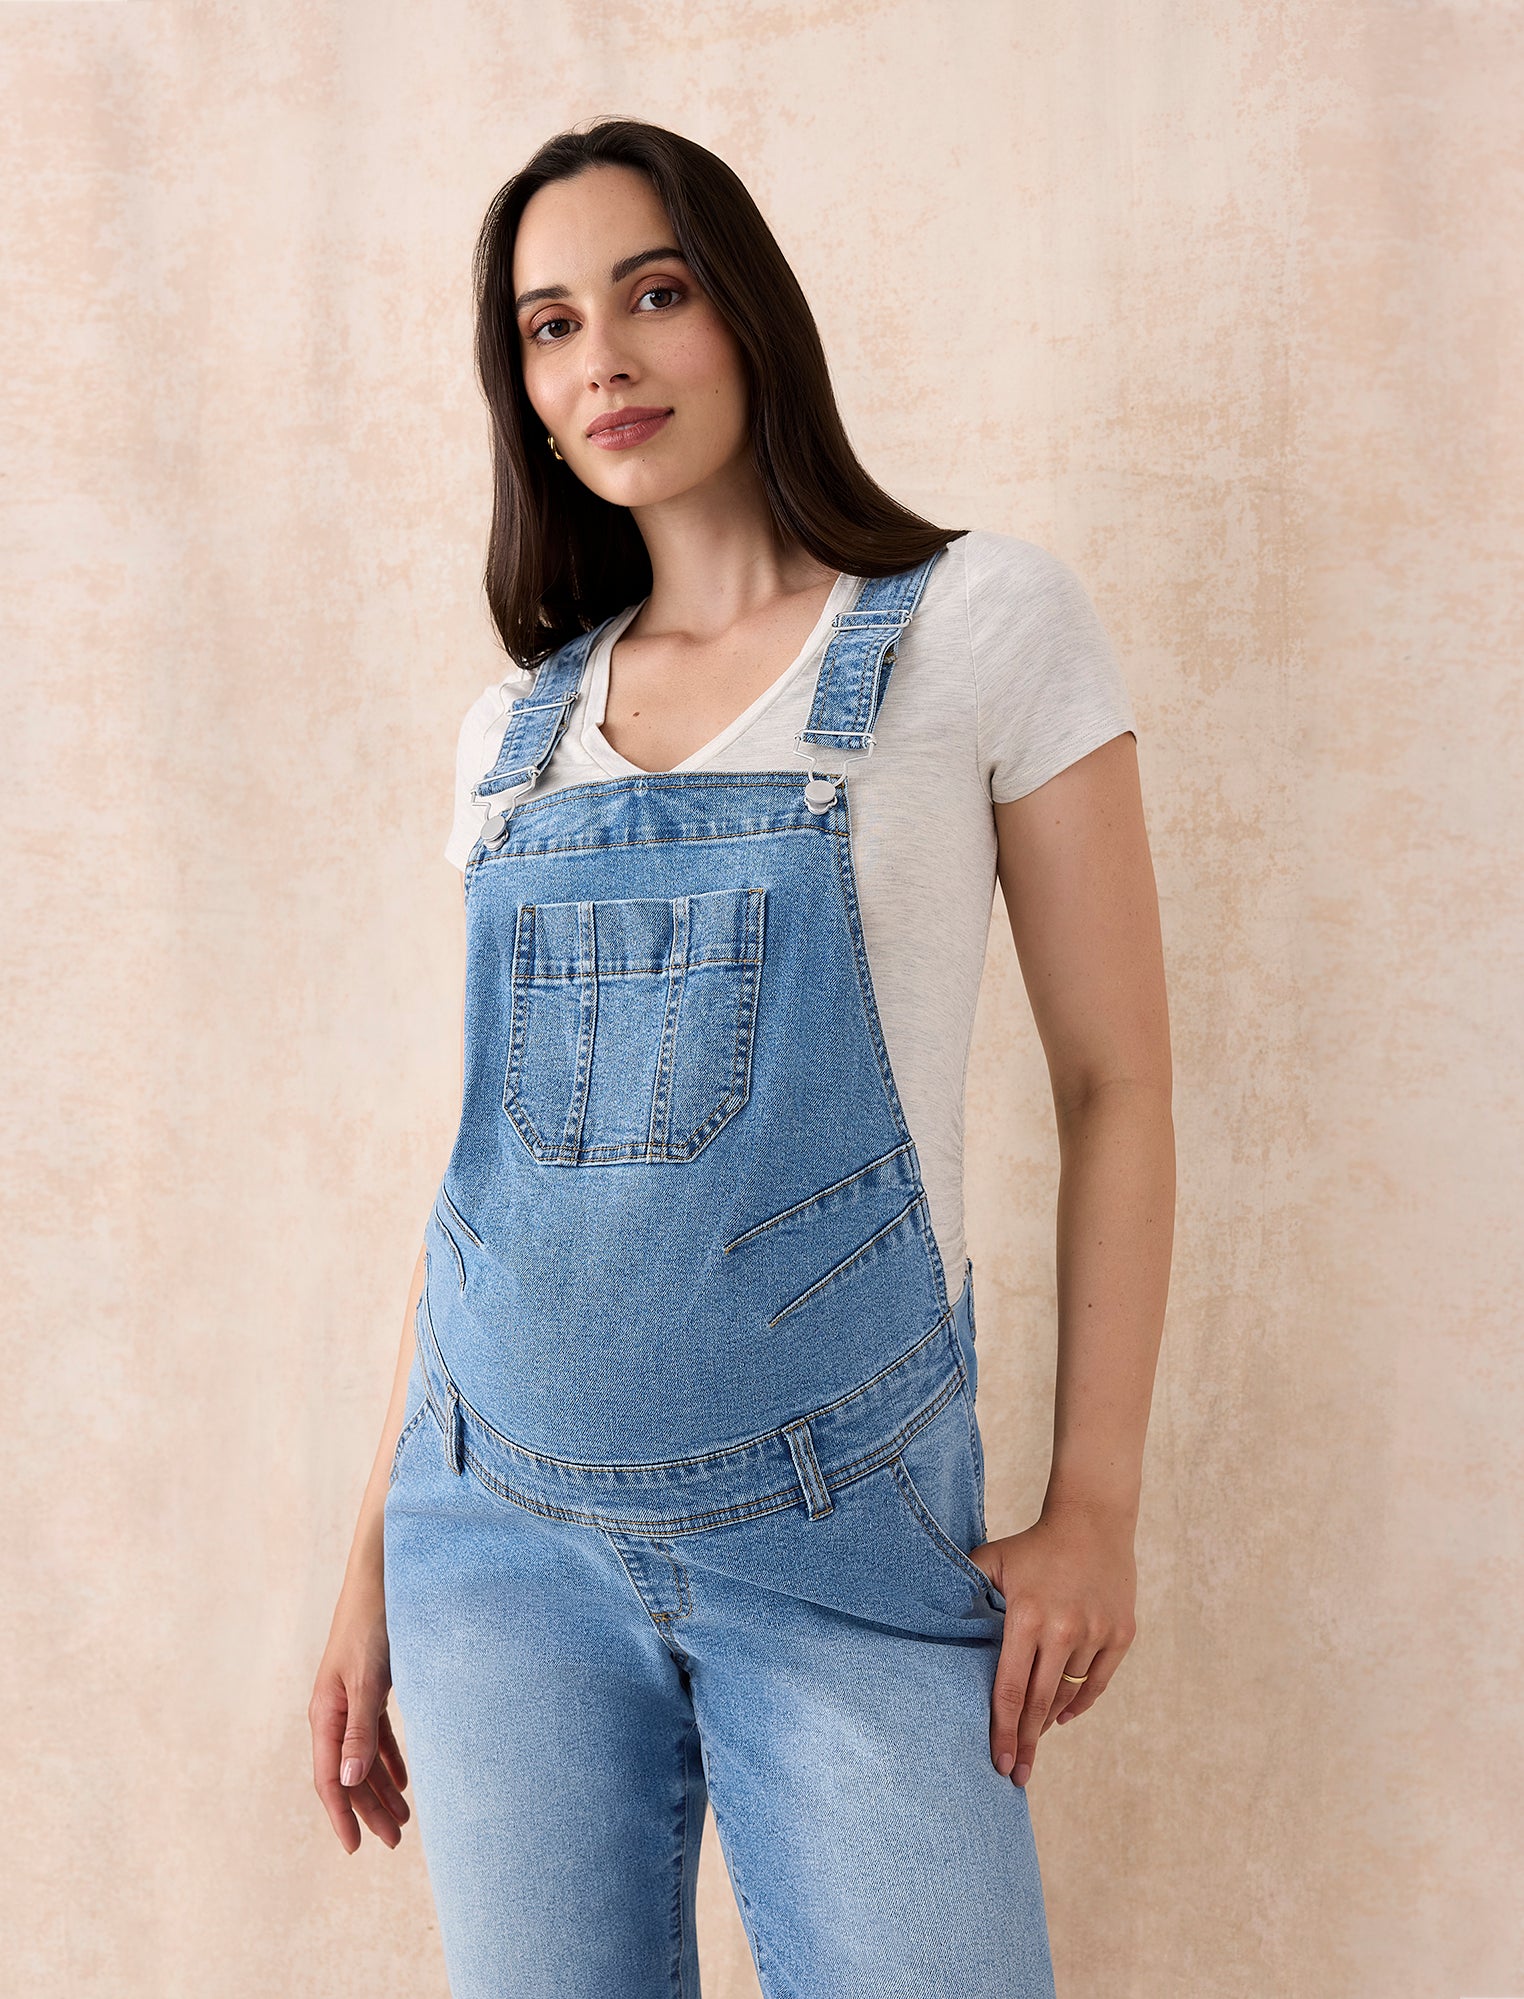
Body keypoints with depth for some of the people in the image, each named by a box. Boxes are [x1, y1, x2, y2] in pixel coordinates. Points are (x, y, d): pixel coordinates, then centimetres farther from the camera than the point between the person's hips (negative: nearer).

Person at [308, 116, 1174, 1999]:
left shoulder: (983, 623, -3)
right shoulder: (520, 724, 8)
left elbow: (1116, 1082, -2)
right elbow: (492, 1150, 12)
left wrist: (1093, 1508, -7)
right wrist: (376, 1556, 11)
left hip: (842, 1527, -3)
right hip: (501, 1525, 4)